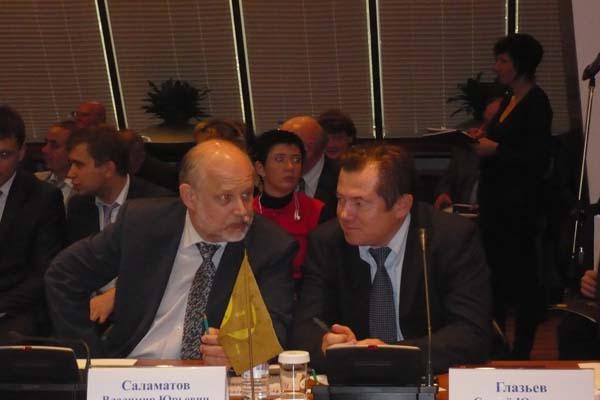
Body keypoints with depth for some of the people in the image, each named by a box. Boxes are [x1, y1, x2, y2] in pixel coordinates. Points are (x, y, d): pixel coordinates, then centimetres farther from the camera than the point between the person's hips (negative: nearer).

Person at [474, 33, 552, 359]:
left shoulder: (536, 103, -13)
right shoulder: (510, 100, 13)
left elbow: (539, 159, -18)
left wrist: (496, 149, -18)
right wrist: (484, 140, 4)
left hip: (520, 202, -8)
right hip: (496, 198, 8)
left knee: (521, 271, 0)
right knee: (495, 268, 12)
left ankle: (522, 351, 11)